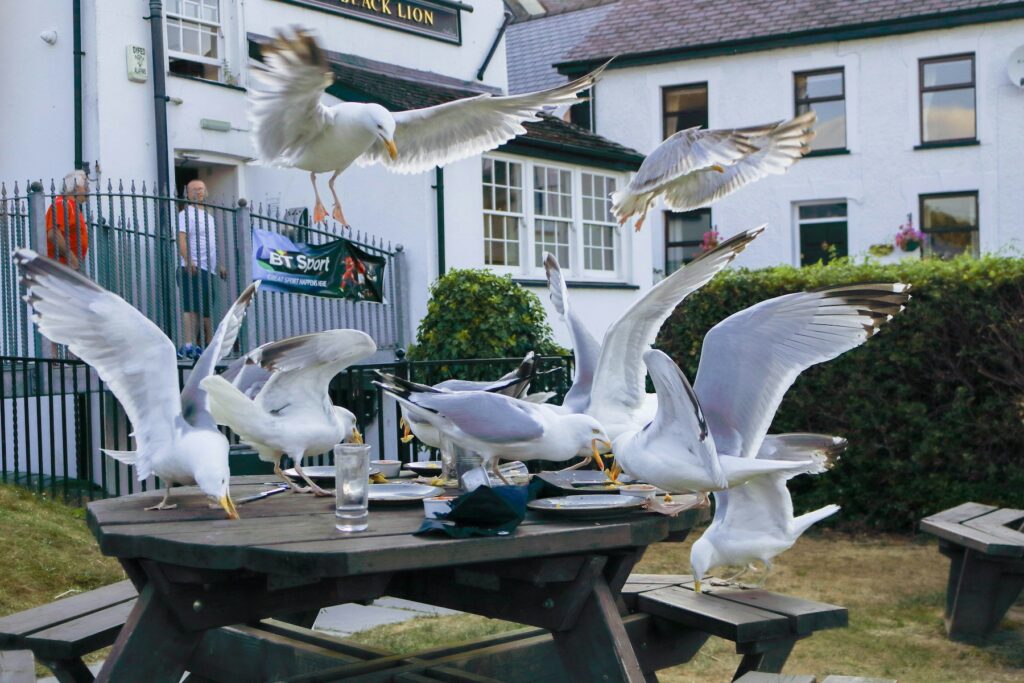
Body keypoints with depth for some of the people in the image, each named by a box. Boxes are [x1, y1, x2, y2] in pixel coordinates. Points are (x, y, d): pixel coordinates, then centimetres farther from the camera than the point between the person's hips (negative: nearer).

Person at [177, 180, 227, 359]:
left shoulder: (208, 216, 24)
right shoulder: (186, 214, -4)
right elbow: (181, 238, -17)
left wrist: (219, 265, 26)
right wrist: (188, 260, -29)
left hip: (208, 270, 9)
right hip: (193, 269, -9)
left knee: (204, 309, 9)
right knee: (192, 307, -15)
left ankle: (197, 345, 13)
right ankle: (189, 345, -21)